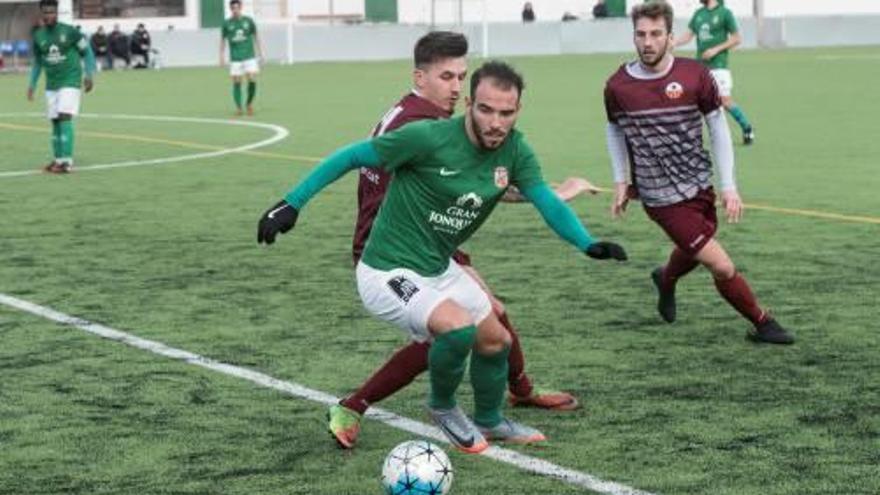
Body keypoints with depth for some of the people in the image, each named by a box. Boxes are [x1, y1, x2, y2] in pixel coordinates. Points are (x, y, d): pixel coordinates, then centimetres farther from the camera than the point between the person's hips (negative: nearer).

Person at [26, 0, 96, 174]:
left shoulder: (69, 31, -9)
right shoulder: (38, 36, 4)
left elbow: (87, 52, -1)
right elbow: (37, 62, 17)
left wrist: (89, 75, -10)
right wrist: (32, 84, 11)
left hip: (70, 81, -5)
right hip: (51, 84, 5)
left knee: (65, 118, -15)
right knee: (55, 121, 7)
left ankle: (67, 161, -17)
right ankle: (58, 159, 16)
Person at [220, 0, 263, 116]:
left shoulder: (249, 21, 2)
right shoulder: (227, 24, 1)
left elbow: (256, 37, 11)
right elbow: (223, 40, 9)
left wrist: (260, 53, 10)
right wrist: (222, 57, 4)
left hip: (249, 57, 0)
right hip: (235, 58, 0)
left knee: (252, 80, -11)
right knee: (236, 82, -3)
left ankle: (250, 103, 11)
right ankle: (238, 107, 6)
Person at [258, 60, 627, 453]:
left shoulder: (515, 151, -7)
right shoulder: (428, 138, -26)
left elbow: (547, 201, -4)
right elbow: (352, 157, -17)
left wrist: (588, 244, -22)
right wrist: (292, 203, -16)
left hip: (439, 270, 8)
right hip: (388, 274, -8)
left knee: (496, 340, 17)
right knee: (459, 328, -28)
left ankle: (489, 421, 46)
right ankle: (443, 408, 4)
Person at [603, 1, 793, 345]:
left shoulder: (695, 76, -9)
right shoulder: (618, 86, -10)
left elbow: (718, 127, 1)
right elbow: (615, 130, 10)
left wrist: (728, 186, -2)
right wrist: (620, 181, 6)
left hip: (699, 187, 3)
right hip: (662, 199, -3)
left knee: (691, 251, 26)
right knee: (722, 267, -10)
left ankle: (665, 280, 61)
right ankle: (762, 323, 11)